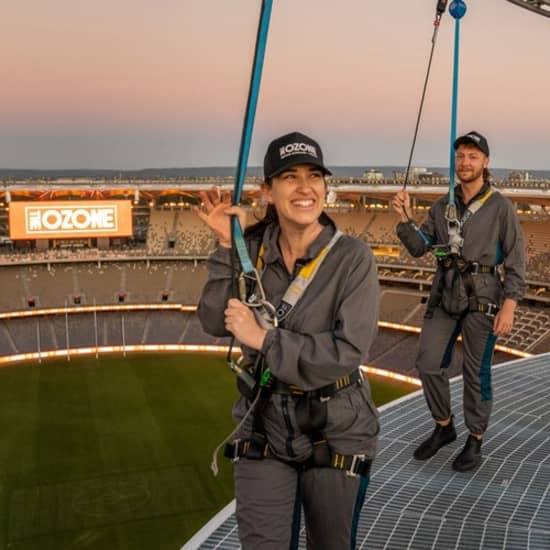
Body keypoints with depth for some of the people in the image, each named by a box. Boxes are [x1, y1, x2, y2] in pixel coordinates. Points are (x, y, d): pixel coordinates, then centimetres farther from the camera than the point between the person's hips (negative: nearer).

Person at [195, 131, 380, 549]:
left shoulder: (352, 257, -16)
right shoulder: (255, 248, -4)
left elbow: (349, 352, -22)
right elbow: (215, 323, -10)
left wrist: (263, 338, -23)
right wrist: (228, 247, -17)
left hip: (336, 433, -2)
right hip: (265, 428, 2)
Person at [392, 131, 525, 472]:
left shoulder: (501, 207, -4)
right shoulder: (443, 207, 8)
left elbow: (516, 261, -6)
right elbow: (419, 247, 5)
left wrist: (509, 305, -15)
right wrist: (405, 219, -12)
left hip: (482, 299, -4)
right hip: (445, 295, 5)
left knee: (477, 373, 3)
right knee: (429, 365, 5)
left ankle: (475, 441, 21)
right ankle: (444, 427, 26)